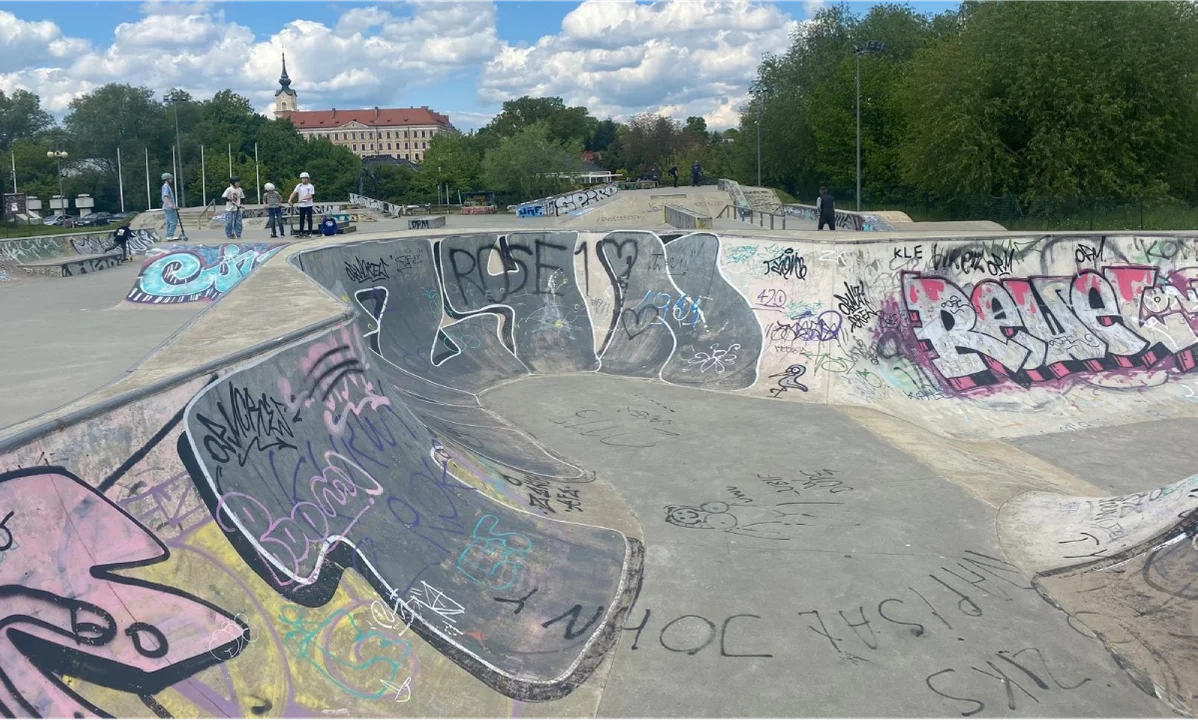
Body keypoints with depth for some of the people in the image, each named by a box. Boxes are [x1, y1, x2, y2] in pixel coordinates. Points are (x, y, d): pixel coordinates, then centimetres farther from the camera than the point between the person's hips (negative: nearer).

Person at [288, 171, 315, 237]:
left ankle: (309, 232, 4)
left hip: (308, 205, -3)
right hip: (301, 205, 3)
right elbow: (294, 193, -3)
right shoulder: (299, 186, 5)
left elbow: (310, 196, -11)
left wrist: (303, 199, -24)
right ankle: (301, 232, 16)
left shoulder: (311, 186, -4)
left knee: (309, 219, -1)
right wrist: (290, 199, -17)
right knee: (301, 219, 8)